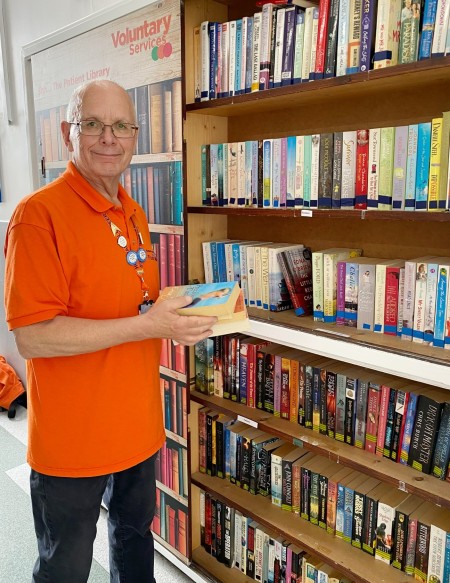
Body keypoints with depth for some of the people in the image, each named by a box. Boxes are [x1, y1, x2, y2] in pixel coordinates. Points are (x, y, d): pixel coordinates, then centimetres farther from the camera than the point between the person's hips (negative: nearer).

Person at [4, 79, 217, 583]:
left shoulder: (133, 215, 6)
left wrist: (179, 309, -1)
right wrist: (148, 325, -26)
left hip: (138, 424, 7)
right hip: (72, 438, -6)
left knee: (135, 532, 28)